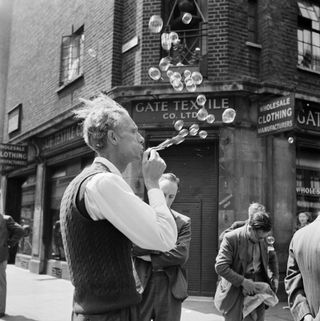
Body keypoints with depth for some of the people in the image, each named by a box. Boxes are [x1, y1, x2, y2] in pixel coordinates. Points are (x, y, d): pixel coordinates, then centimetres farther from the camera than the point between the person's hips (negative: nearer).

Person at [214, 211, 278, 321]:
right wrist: (243, 282, -24)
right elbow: (220, 267, -21)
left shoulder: (263, 240, 2)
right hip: (235, 293, -5)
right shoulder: (231, 238, -17)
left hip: (256, 289, 5)